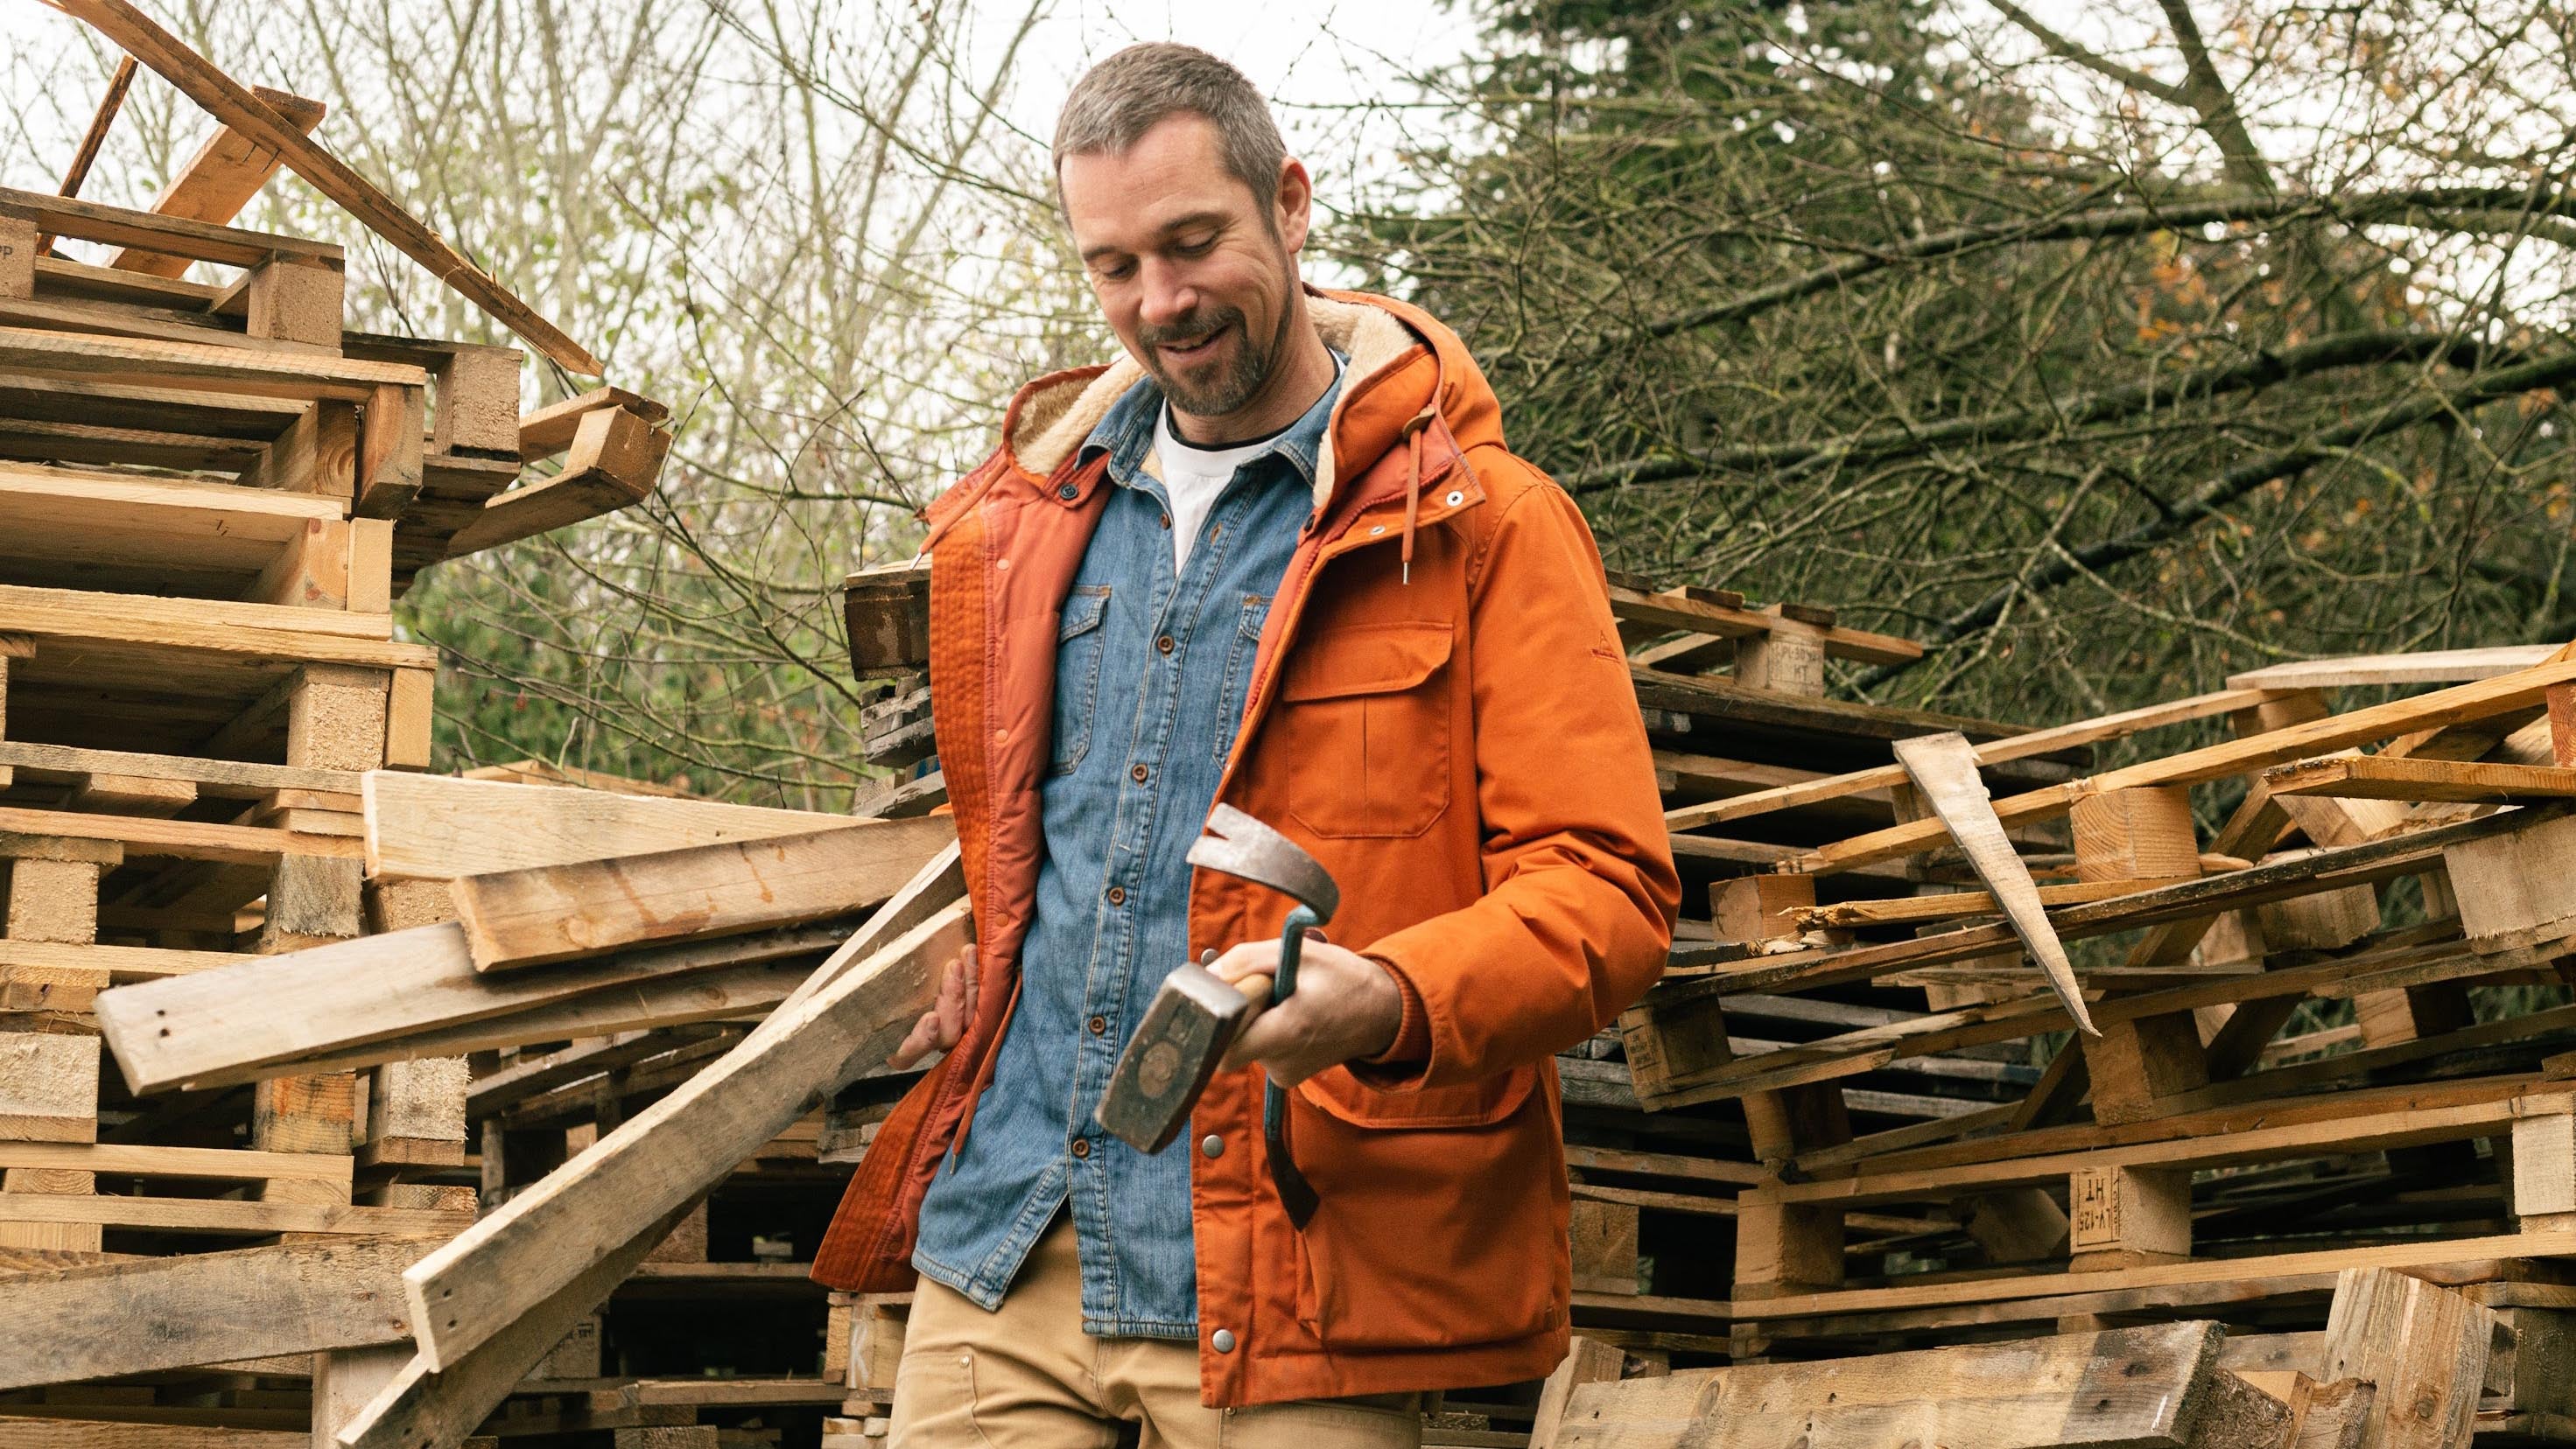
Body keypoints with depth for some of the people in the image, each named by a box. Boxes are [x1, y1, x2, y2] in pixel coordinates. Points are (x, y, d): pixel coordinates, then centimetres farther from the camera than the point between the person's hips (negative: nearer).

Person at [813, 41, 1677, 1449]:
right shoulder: (1022, 520, 16)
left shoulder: (1481, 525, -2)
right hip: (1004, 1246, 5)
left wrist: (1389, 1001, -26)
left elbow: (1606, 887, -10)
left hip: (1287, 1280, -4)